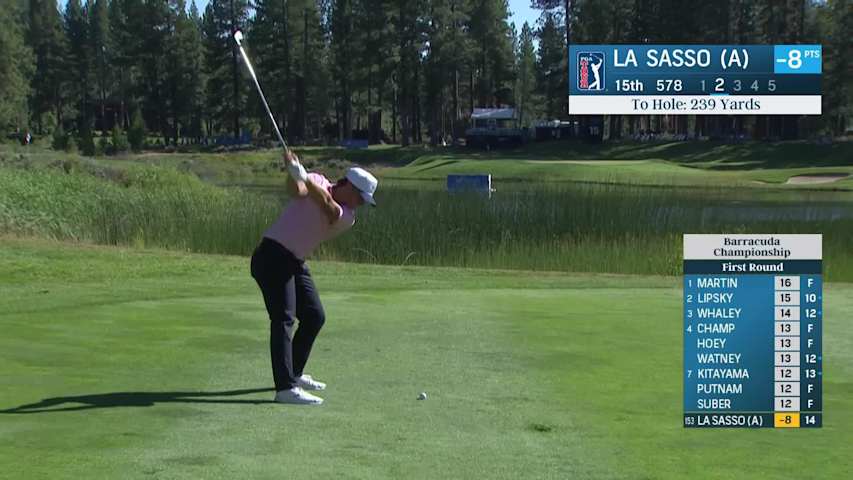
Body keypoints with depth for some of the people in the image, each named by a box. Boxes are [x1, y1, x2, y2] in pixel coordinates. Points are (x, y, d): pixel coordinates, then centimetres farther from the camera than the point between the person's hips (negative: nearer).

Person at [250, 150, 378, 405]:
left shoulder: (347, 217, 1)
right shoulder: (317, 181, -5)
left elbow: (326, 204, -21)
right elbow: (296, 191, -27)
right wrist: (294, 174, -49)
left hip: (295, 263, 7)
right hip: (272, 255, -7)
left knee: (314, 317, 14)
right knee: (284, 319, -16)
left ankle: (294, 373, 30)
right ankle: (285, 388, -23)